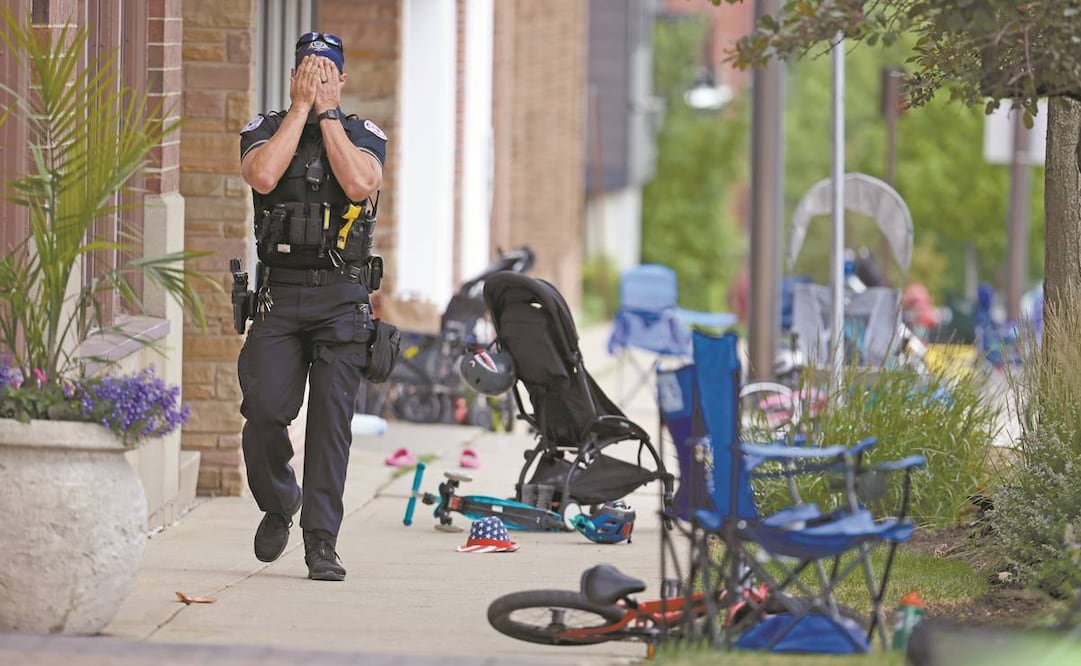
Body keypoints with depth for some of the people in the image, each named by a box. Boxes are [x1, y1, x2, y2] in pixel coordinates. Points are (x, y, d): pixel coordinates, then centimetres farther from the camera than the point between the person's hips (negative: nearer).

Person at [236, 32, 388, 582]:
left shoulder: (364, 135, 7)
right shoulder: (264, 129, 8)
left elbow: (360, 184, -14)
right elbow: (262, 176, -15)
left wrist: (327, 112, -9)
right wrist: (301, 107, -9)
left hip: (342, 299, 0)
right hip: (278, 294, 0)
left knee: (331, 419, -6)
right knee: (264, 410, -10)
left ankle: (321, 541, -3)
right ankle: (278, 504, 18)